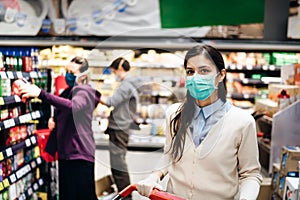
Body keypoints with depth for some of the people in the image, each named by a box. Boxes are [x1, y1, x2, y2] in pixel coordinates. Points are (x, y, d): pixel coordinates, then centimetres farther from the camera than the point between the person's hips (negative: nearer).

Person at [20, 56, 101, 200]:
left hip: (80, 152, -9)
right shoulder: (68, 91, 13)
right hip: (65, 151, 9)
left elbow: (72, 106, -37)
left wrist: (41, 94, -44)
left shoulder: (85, 91, -13)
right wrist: (53, 119, 3)